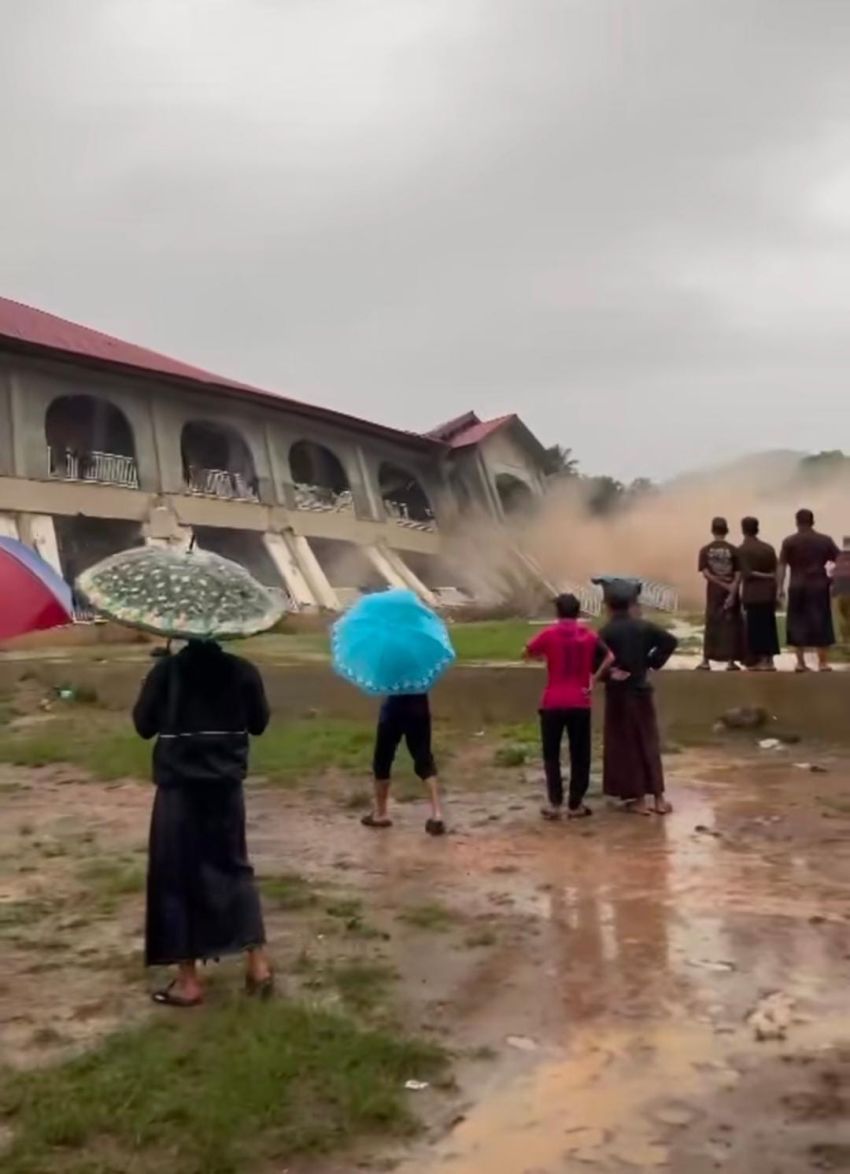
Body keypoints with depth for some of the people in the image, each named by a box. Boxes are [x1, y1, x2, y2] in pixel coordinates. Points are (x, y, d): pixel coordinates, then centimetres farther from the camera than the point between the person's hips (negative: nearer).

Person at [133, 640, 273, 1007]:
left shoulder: (166, 670, -11)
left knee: (177, 878, 8)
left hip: (179, 788, -3)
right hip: (226, 787, 3)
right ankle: (258, 963, 16)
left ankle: (188, 981, 13)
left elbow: (143, 726, -5)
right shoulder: (242, 671, -4)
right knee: (233, 868, 18)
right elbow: (259, 723, 6)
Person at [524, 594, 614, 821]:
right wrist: (594, 679, 1)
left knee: (551, 754, 10)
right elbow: (609, 658, -1)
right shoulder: (589, 635, 4)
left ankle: (555, 804, 6)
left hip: (553, 703, -2)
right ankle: (575, 805, 12)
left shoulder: (549, 634, -4)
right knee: (579, 755, 10)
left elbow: (529, 653, 5)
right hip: (580, 704, 2)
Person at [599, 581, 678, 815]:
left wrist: (608, 673, -2)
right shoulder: (643, 626, 0)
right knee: (649, 742, 12)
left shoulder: (607, 632, -13)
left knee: (625, 746, 6)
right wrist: (653, 663, 4)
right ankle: (658, 798, 13)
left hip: (618, 694, -4)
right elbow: (670, 641, 0)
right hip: (642, 690, 4)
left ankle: (638, 799, 8)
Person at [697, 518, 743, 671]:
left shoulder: (705, 550, 0)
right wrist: (732, 591, -11)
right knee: (731, 624, 4)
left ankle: (706, 661, 7)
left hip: (713, 591, 1)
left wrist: (725, 586, -7)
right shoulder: (733, 550, -2)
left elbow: (706, 574, -8)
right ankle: (731, 661, 3)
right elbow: (738, 574, -9)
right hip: (731, 591, -1)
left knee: (711, 624, 8)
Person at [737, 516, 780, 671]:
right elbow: (776, 573, 6)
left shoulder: (742, 549, -6)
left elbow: (747, 574, -15)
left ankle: (757, 662, -1)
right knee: (768, 627, 10)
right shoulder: (768, 548, 8)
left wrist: (764, 576, -3)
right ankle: (769, 661, 10)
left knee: (753, 628, 0)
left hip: (752, 595, -4)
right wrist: (775, 594, 9)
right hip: (768, 594, 5)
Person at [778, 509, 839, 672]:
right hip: (819, 587, 0)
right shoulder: (825, 540, 3)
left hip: (797, 588, 0)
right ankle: (823, 662, 5)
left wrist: (780, 587, -3)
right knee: (821, 623, 5)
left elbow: (782, 566, -6)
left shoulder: (789, 541, -1)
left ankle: (800, 663, 6)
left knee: (798, 624, 7)